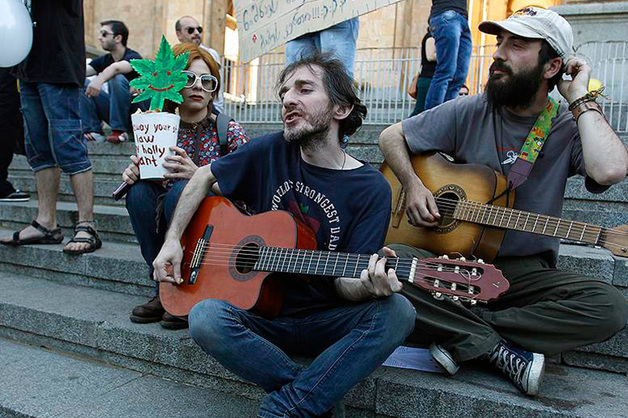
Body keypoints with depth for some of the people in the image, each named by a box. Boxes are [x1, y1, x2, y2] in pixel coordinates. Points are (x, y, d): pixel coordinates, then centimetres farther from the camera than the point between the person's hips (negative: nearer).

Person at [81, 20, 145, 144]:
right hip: (115, 110, 7)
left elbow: (116, 67, -36)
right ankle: (93, 131, -11)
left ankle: (120, 131, -24)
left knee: (117, 78, -29)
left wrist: (99, 80, -55)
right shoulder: (104, 60, 10)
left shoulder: (133, 57, -13)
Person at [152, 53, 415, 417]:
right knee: (206, 318, -29)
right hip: (261, 312, 2)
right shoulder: (272, 151, -2)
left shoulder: (371, 188, -9)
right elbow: (205, 177, 13)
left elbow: (344, 284, -10)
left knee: (397, 312, -28)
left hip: (325, 321, -1)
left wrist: (369, 286, -34)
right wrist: (173, 240, 3)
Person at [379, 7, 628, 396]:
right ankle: (500, 349, -18)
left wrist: (580, 99, -11)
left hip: (526, 272, 1)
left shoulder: (570, 127, -1)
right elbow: (392, 136, 8)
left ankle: (462, 334, -17)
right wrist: (413, 185, -9)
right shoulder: (468, 112, 0)